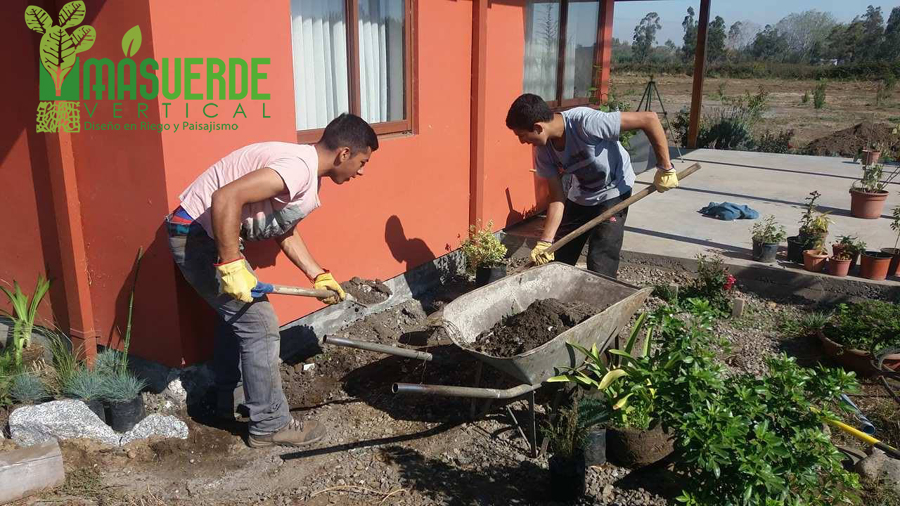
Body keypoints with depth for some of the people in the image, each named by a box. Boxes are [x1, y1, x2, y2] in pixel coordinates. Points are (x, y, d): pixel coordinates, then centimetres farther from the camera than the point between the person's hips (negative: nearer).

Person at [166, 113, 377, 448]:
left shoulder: (308, 176, 8)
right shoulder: (299, 167, -24)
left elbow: (285, 231, 19)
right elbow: (226, 197, -34)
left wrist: (318, 276, 14)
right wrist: (231, 265, -29)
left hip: (213, 235, 11)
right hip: (198, 237, -11)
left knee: (237, 314, 25)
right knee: (260, 327, -5)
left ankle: (230, 401, 43)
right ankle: (270, 426, 9)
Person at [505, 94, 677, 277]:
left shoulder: (586, 123, -34)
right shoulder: (543, 150, -15)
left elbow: (649, 119, -29)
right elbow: (557, 199, -11)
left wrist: (665, 168, -23)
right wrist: (545, 242, -20)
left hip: (613, 193, -5)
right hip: (579, 196, 6)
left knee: (600, 269, -12)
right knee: (557, 261, 8)